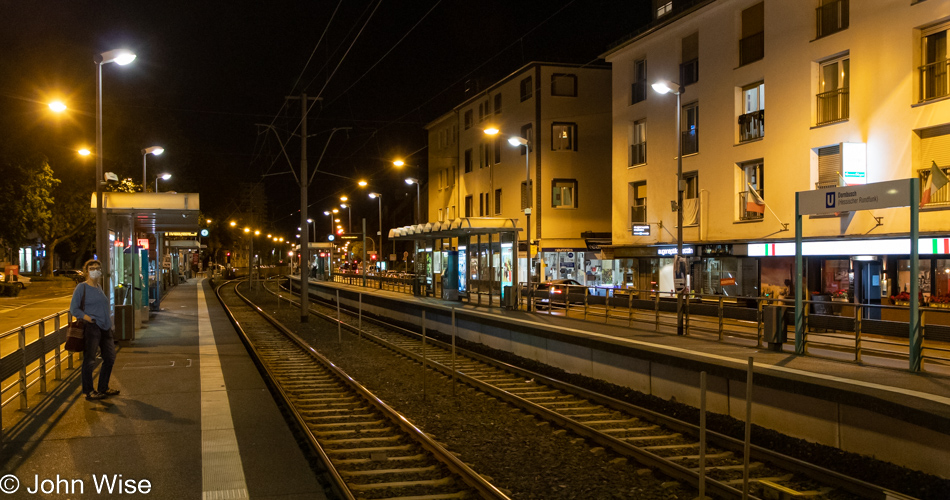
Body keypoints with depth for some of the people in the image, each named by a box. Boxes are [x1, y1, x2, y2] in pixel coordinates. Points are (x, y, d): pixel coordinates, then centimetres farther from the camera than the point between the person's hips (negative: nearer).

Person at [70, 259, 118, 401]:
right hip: (91, 327, -8)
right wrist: (89, 319, -18)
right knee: (89, 360, -3)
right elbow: (73, 309, -8)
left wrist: (109, 321, 14)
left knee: (109, 358, 11)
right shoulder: (82, 287, -5)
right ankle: (88, 391, 6)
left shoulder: (99, 287, 15)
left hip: (105, 327, 8)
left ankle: (103, 388, 24)